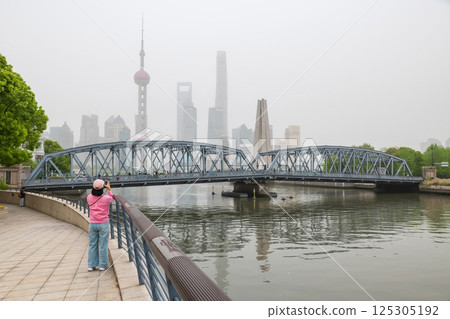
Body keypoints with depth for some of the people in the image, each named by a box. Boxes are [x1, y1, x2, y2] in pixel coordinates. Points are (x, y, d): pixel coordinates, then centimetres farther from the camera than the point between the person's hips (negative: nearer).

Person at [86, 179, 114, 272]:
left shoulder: (89, 197, -6)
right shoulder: (106, 198, -14)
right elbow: (112, 199, 9)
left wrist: (95, 189, 13)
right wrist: (109, 189, 14)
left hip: (92, 224, 3)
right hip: (103, 224, -3)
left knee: (92, 245, 12)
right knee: (103, 245, 5)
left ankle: (91, 265, 16)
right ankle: (102, 265, 10)